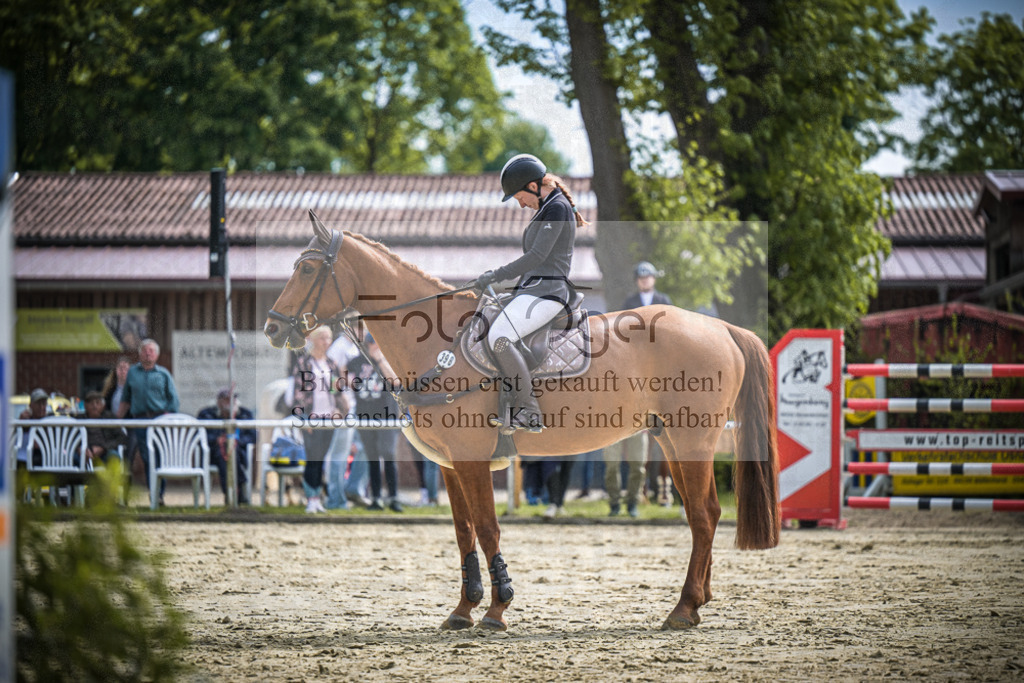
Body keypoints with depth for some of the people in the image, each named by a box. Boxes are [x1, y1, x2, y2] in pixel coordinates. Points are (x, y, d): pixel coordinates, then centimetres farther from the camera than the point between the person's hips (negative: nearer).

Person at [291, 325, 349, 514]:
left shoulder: (332, 364, 14)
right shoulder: (302, 362, -1)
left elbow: (338, 389, 19)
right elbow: (298, 390, -5)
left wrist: (339, 410, 6)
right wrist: (303, 415, -12)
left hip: (328, 415, 5)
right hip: (310, 416, -5)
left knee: (321, 459, 6)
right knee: (312, 458, -9)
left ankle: (317, 497, 10)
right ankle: (311, 500, -7)